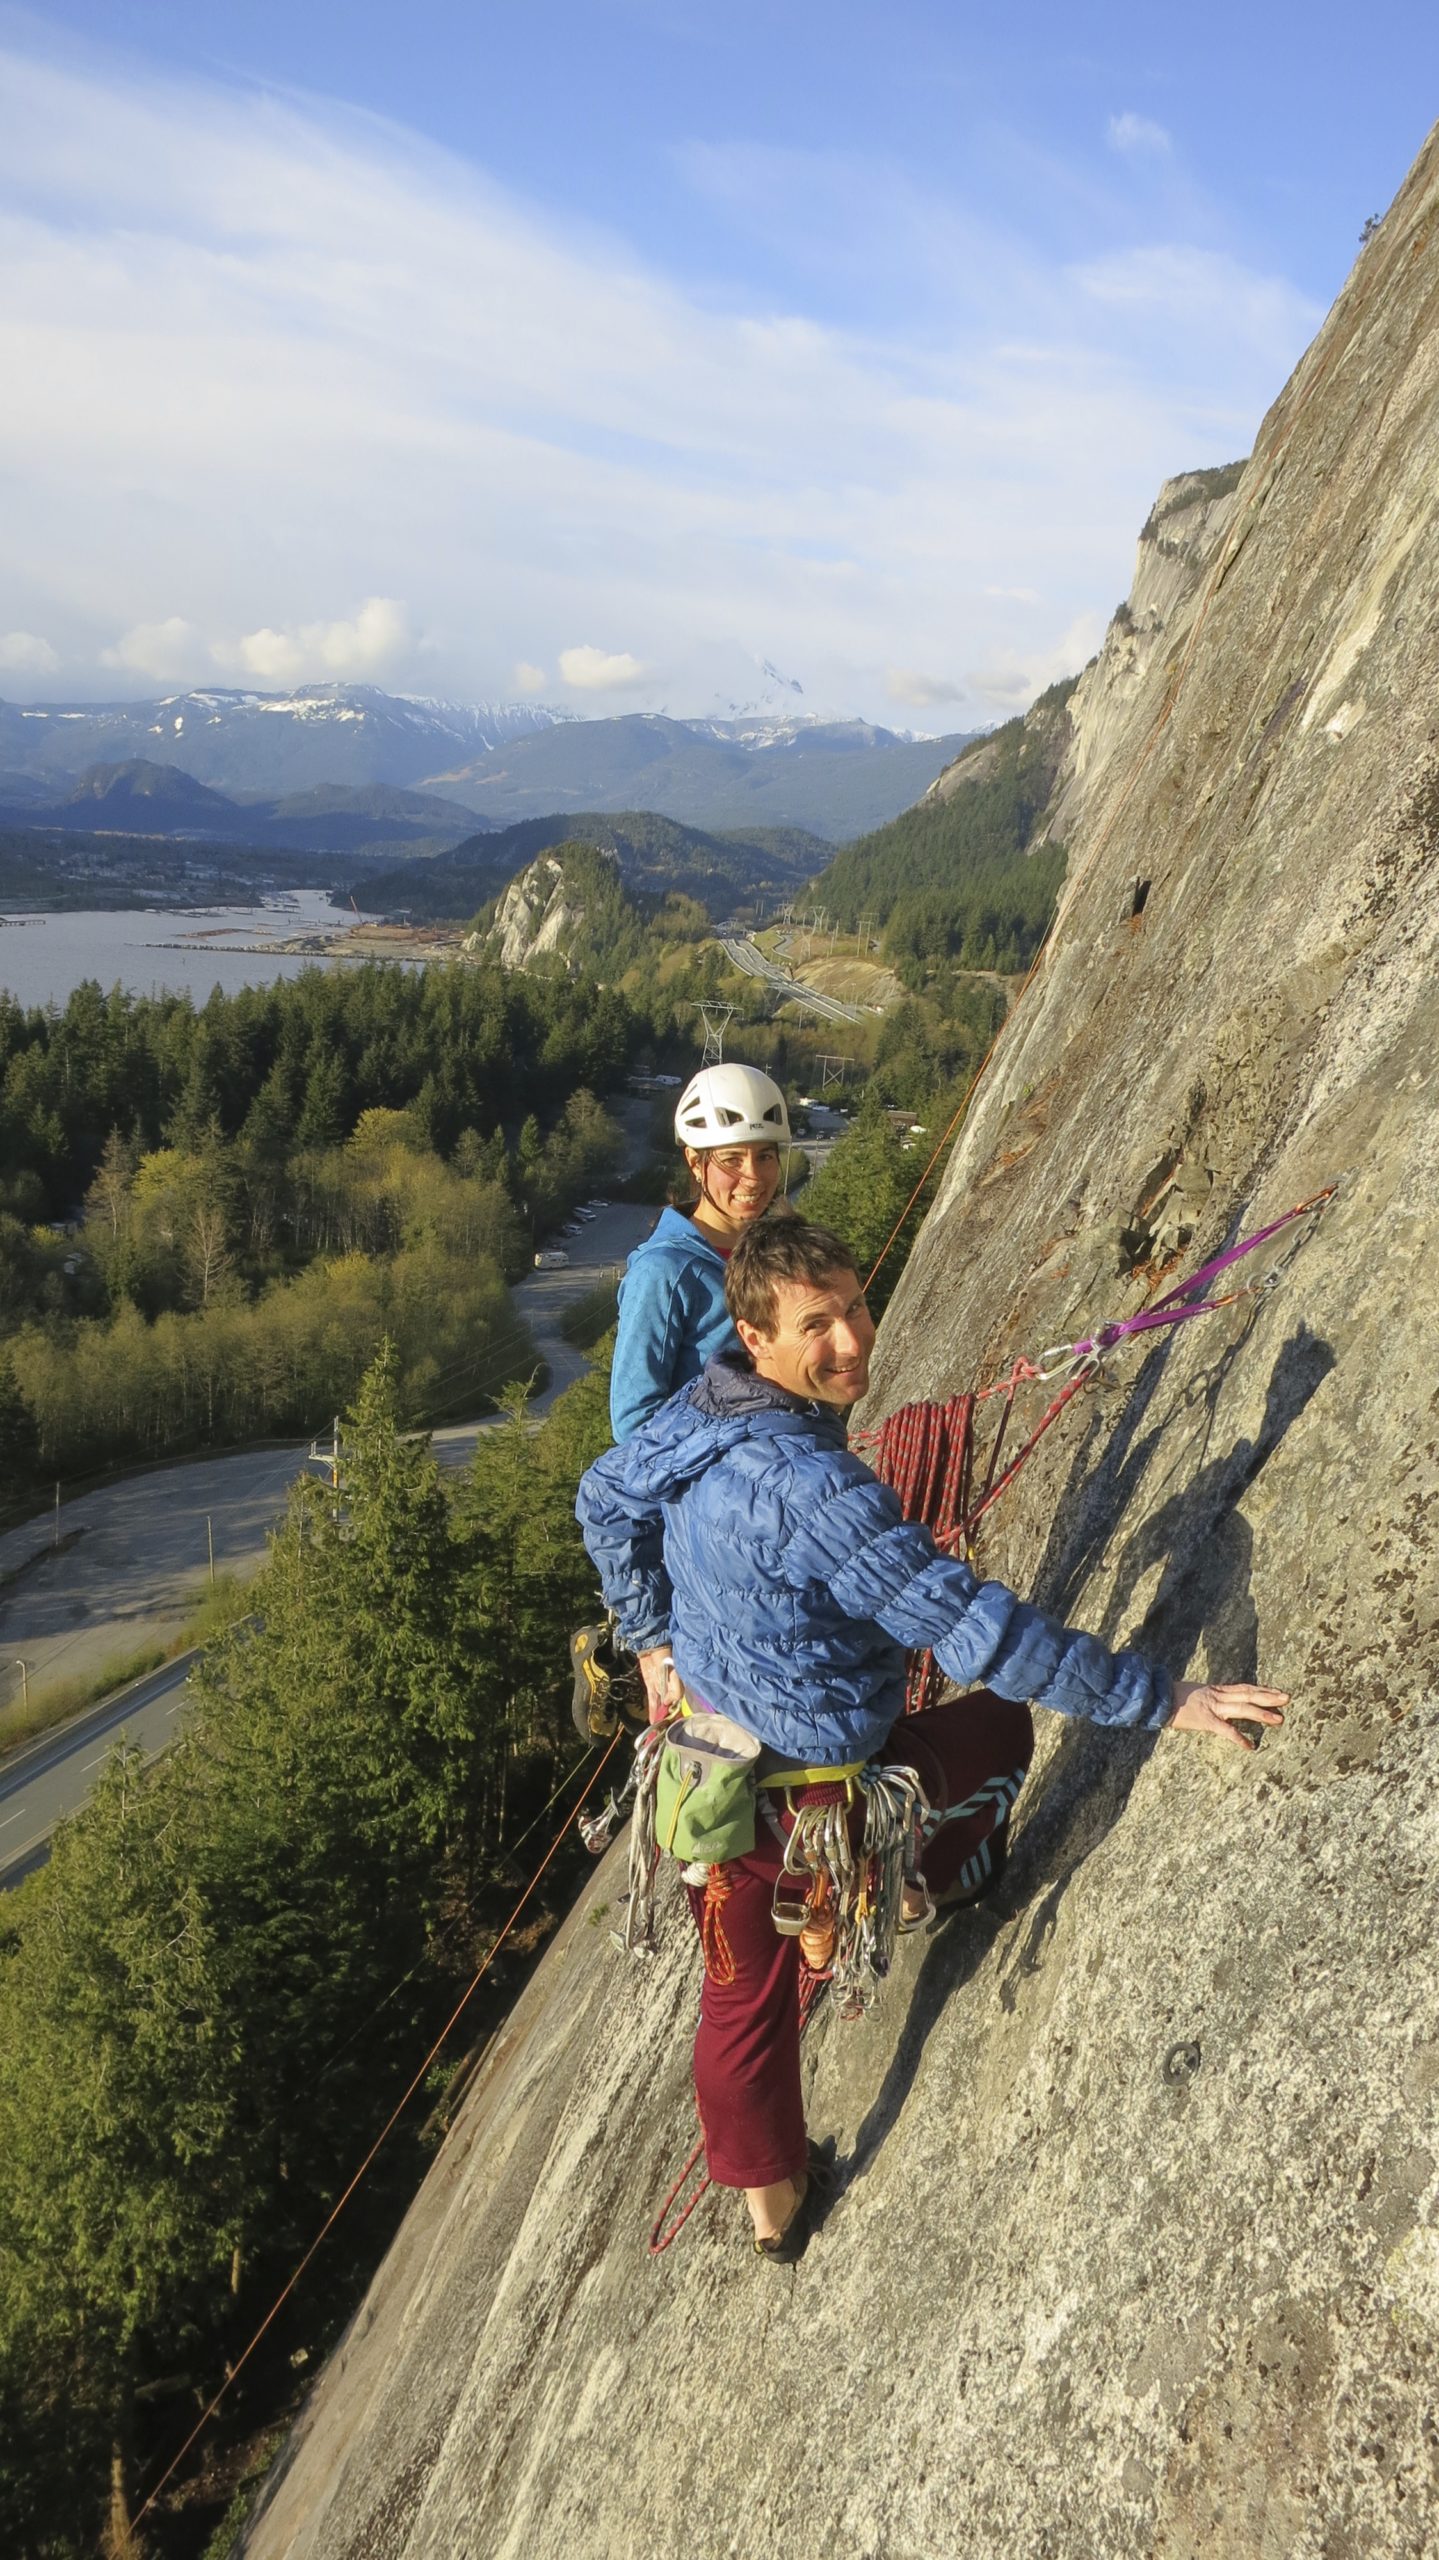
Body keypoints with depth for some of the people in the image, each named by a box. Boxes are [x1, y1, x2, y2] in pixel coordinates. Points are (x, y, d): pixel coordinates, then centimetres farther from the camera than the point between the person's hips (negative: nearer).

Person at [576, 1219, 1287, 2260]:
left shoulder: (693, 1416, -8)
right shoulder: (813, 1486, -35)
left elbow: (605, 1500, 12)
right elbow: (975, 1628, -35)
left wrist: (654, 1639, 20)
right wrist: (1163, 1699, -28)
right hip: (809, 1797, -7)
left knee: (743, 1995, 28)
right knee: (1001, 1724, 21)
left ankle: (769, 2202, 52)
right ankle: (952, 1879, 52)